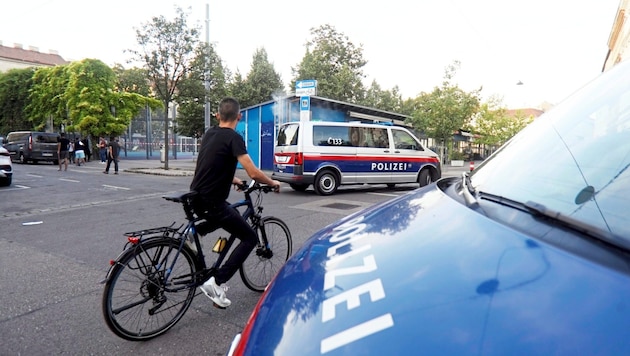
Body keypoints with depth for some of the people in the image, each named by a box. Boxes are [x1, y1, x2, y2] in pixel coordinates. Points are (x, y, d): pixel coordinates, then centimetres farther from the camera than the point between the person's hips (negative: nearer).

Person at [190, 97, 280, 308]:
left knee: (231, 215, 35)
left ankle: (196, 231, 19)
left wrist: (233, 180, 31)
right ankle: (216, 283, -5)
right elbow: (253, 174, -21)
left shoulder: (209, 134, 11)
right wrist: (273, 183, -3)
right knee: (250, 238, 3)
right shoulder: (234, 138, -14)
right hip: (211, 202, -8)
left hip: (197, 198, 9)